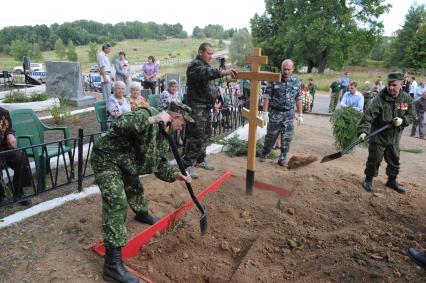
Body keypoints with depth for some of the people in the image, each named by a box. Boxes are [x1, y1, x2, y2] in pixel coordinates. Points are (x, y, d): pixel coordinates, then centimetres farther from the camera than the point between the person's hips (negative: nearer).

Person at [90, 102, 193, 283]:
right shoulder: (147, 114, -24)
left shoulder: (163, 136, 4)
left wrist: (176, 174, -12)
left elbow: (160, 164, 5)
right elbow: (121, 124, -41)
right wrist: (153, 119, -43)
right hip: (107, 158, -10)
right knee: (117, 203, -18)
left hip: (125, 163, 10)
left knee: (135, 188, 29)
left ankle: (142, 214, 62)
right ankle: (112, 264, -16)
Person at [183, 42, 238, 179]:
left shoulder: (206, 65, 20)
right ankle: (187, 165, 0)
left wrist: (214, 101, 19)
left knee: (205, 135, 15)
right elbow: (206, 73, -36)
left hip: (206, 106, 10)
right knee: (196, 137, -9)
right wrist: (223, 72, -50)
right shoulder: (195, 65, -12)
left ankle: (200, 160, 28)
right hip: (197, 107, -10)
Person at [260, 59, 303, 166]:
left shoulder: (296, 81, 3)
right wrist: (265, 112, -12)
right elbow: (267, 97, -7)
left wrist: (300, 114, 6)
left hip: (289, 114, 2)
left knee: (287, 138, 3)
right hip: (275, 113, -2)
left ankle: (282, 158, 17)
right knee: (271, 135, 9)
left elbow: (298, 99, 9)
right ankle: (264, 153, 31)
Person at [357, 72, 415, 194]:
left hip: (394, 138, 5)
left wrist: (402, 120, -15)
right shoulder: (379, 99, -19)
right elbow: (368, 116, -26)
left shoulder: (407, 99, -3)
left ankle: (392, 181, 39)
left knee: (394, 161, 18)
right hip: (378, 137, -5)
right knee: (374, 160, 6)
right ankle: (368, 179, 27)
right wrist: (363, 130, -38)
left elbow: (412, 115, 6)